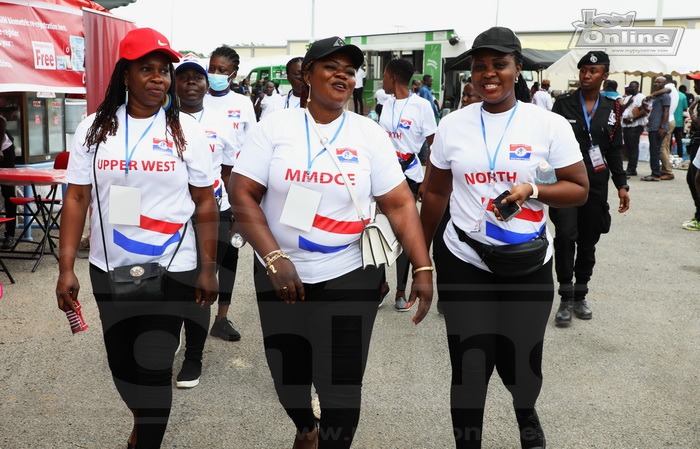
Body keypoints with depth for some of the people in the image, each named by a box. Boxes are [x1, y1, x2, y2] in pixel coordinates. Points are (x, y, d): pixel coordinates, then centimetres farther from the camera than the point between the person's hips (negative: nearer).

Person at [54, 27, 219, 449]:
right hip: (108, 270, 3)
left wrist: (208, 268, -4)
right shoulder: (94, 128, 1)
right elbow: (77, 199, 2)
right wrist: (66, 267, -4)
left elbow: (205, 203, -2)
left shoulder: (186, 130, -4)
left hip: (170, 270, -2)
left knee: (154, 366, -1)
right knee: (121, 360, 15)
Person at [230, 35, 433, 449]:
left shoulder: (370, 134, -1)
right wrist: (274, 259, -17)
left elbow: (400, 204, -3)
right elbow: (242, 195, -7)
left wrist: (423, 268, -11)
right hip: (281, 275, 1)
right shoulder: (275, 127, -3)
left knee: (342, 382, 2)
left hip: (349, 277, -1)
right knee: (287, 373, 17)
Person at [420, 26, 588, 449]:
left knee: (521, 360, 11)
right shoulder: (451, 125, 1)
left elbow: (579, 190, -1)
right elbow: (435, 194, 10)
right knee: (469, 367, 3)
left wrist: (533, 190, -20)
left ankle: (526, 415, 47)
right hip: (463, 262, 1)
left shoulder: (550, 125, -5)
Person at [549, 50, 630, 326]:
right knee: (565, 236, -15)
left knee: (588, 241, 9)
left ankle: (580, 296, 22)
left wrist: (621, 185, 7)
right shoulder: (563, 104, -1)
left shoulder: (611, 109, 7)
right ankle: (566, 299, -3)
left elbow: (614, 151, 11)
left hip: (596, 184, 3)